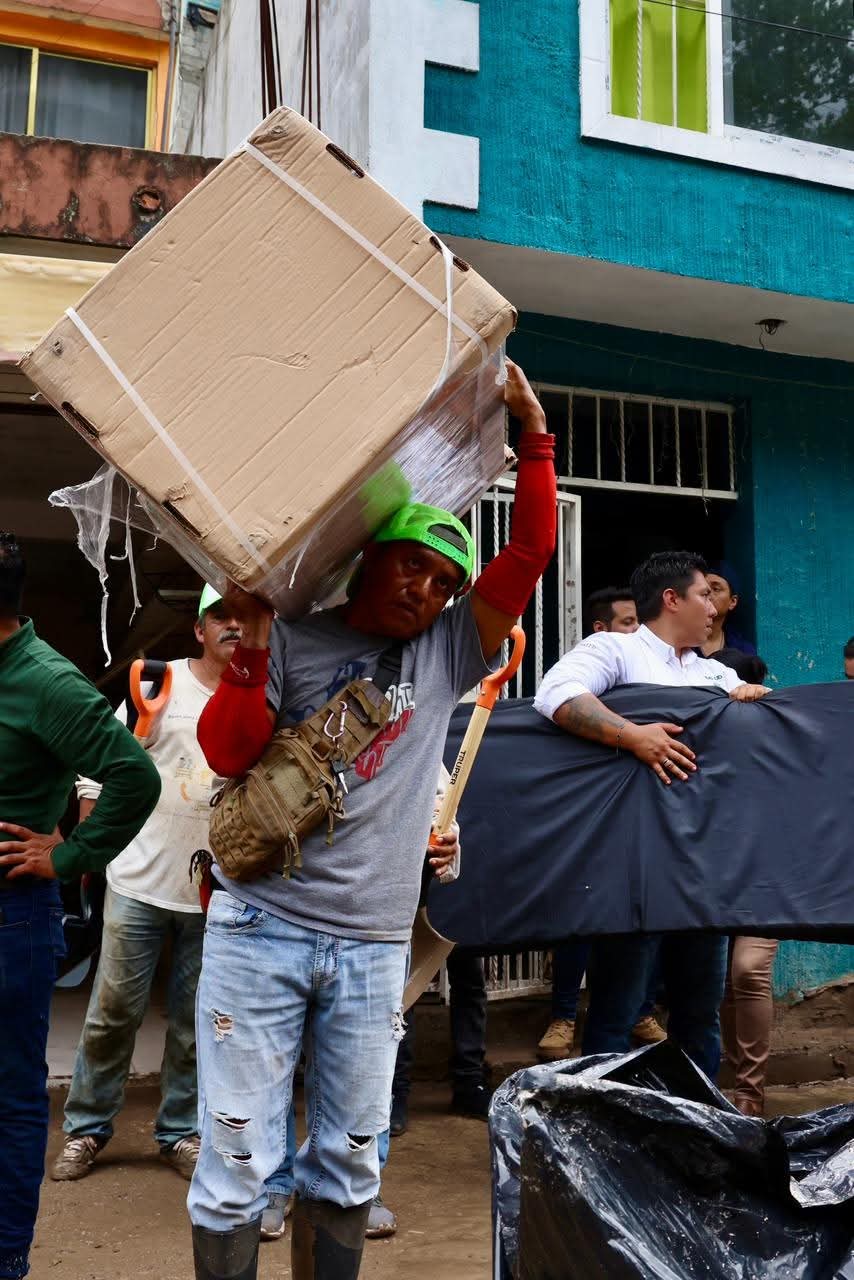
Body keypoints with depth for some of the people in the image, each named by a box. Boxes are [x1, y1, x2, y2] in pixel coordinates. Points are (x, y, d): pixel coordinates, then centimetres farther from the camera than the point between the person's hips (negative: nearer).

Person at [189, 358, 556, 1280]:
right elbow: (227, 755, -8)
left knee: (348, 1162, 13)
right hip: (260, 931, -2)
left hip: (373, 946, 3)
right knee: (238, 1160, 3)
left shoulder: (445, 655, 8)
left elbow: (528, 556, 0)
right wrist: (253, 637, -16)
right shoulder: (293, 641, 1)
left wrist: (533, 431, -2)